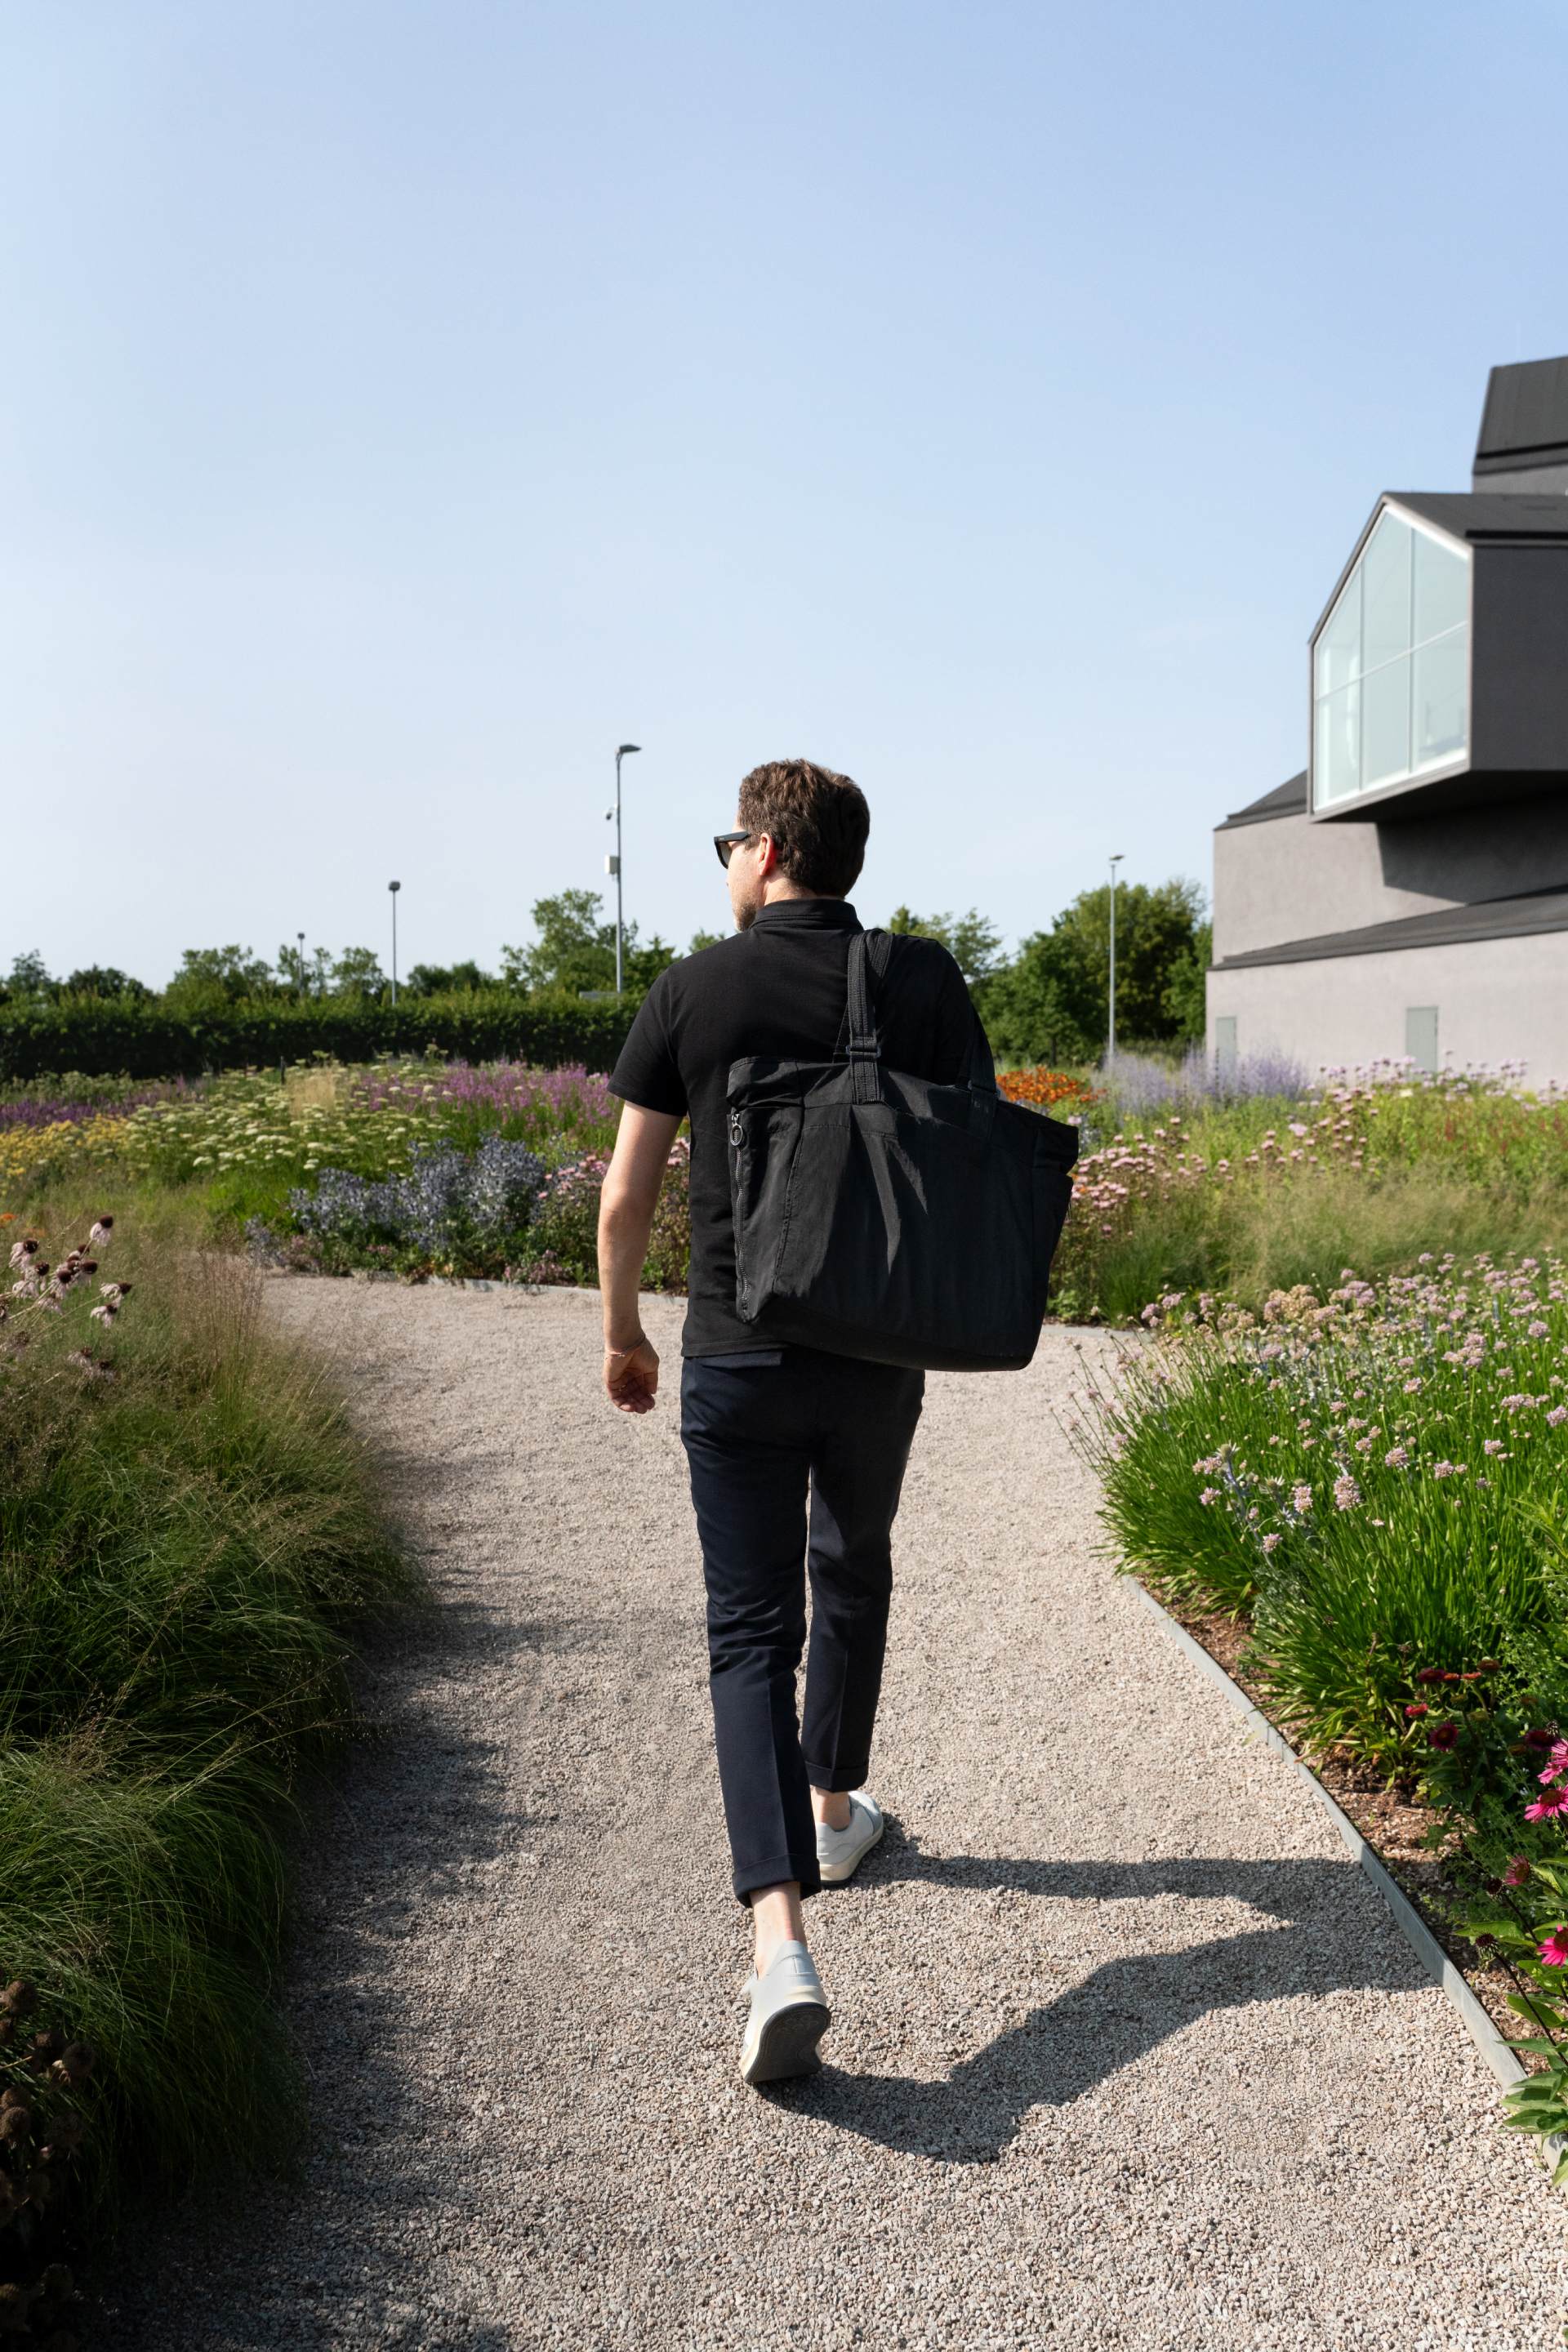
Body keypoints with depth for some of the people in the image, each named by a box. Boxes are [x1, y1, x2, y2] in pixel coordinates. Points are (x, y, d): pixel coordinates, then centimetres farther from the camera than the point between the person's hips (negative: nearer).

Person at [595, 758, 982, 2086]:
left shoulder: (695, 992, -5)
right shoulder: (926, 985, -2)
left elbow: (627, 1194, -2)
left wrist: (622, 1331, 13)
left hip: (738, 1356, -2)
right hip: (881, 1354, 2)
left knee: (752, 1631, 1)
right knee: (852, 1575, 26)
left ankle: (781, 1936, -13)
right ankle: (835, 1805, 43)